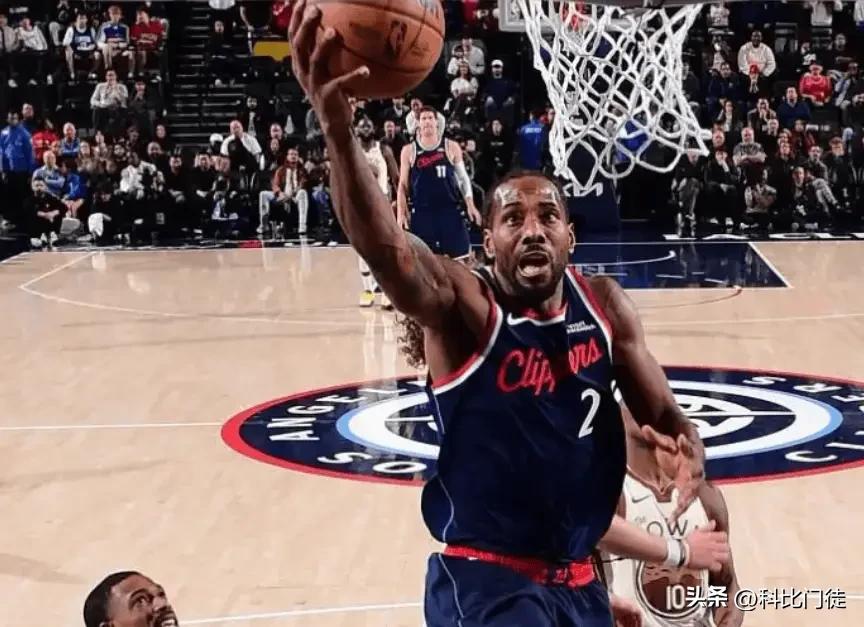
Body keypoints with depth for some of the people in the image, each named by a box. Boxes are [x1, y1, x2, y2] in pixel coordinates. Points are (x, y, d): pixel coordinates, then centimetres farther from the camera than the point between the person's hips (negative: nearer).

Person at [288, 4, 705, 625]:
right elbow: (384, 248, -36)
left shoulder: (605, 305, 0)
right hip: (484, 577, -6)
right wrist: (337, 124, -52)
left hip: (578, 577, 6)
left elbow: (661, 412, 10)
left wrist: (685, 443, -15)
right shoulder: (461, 304, -15)